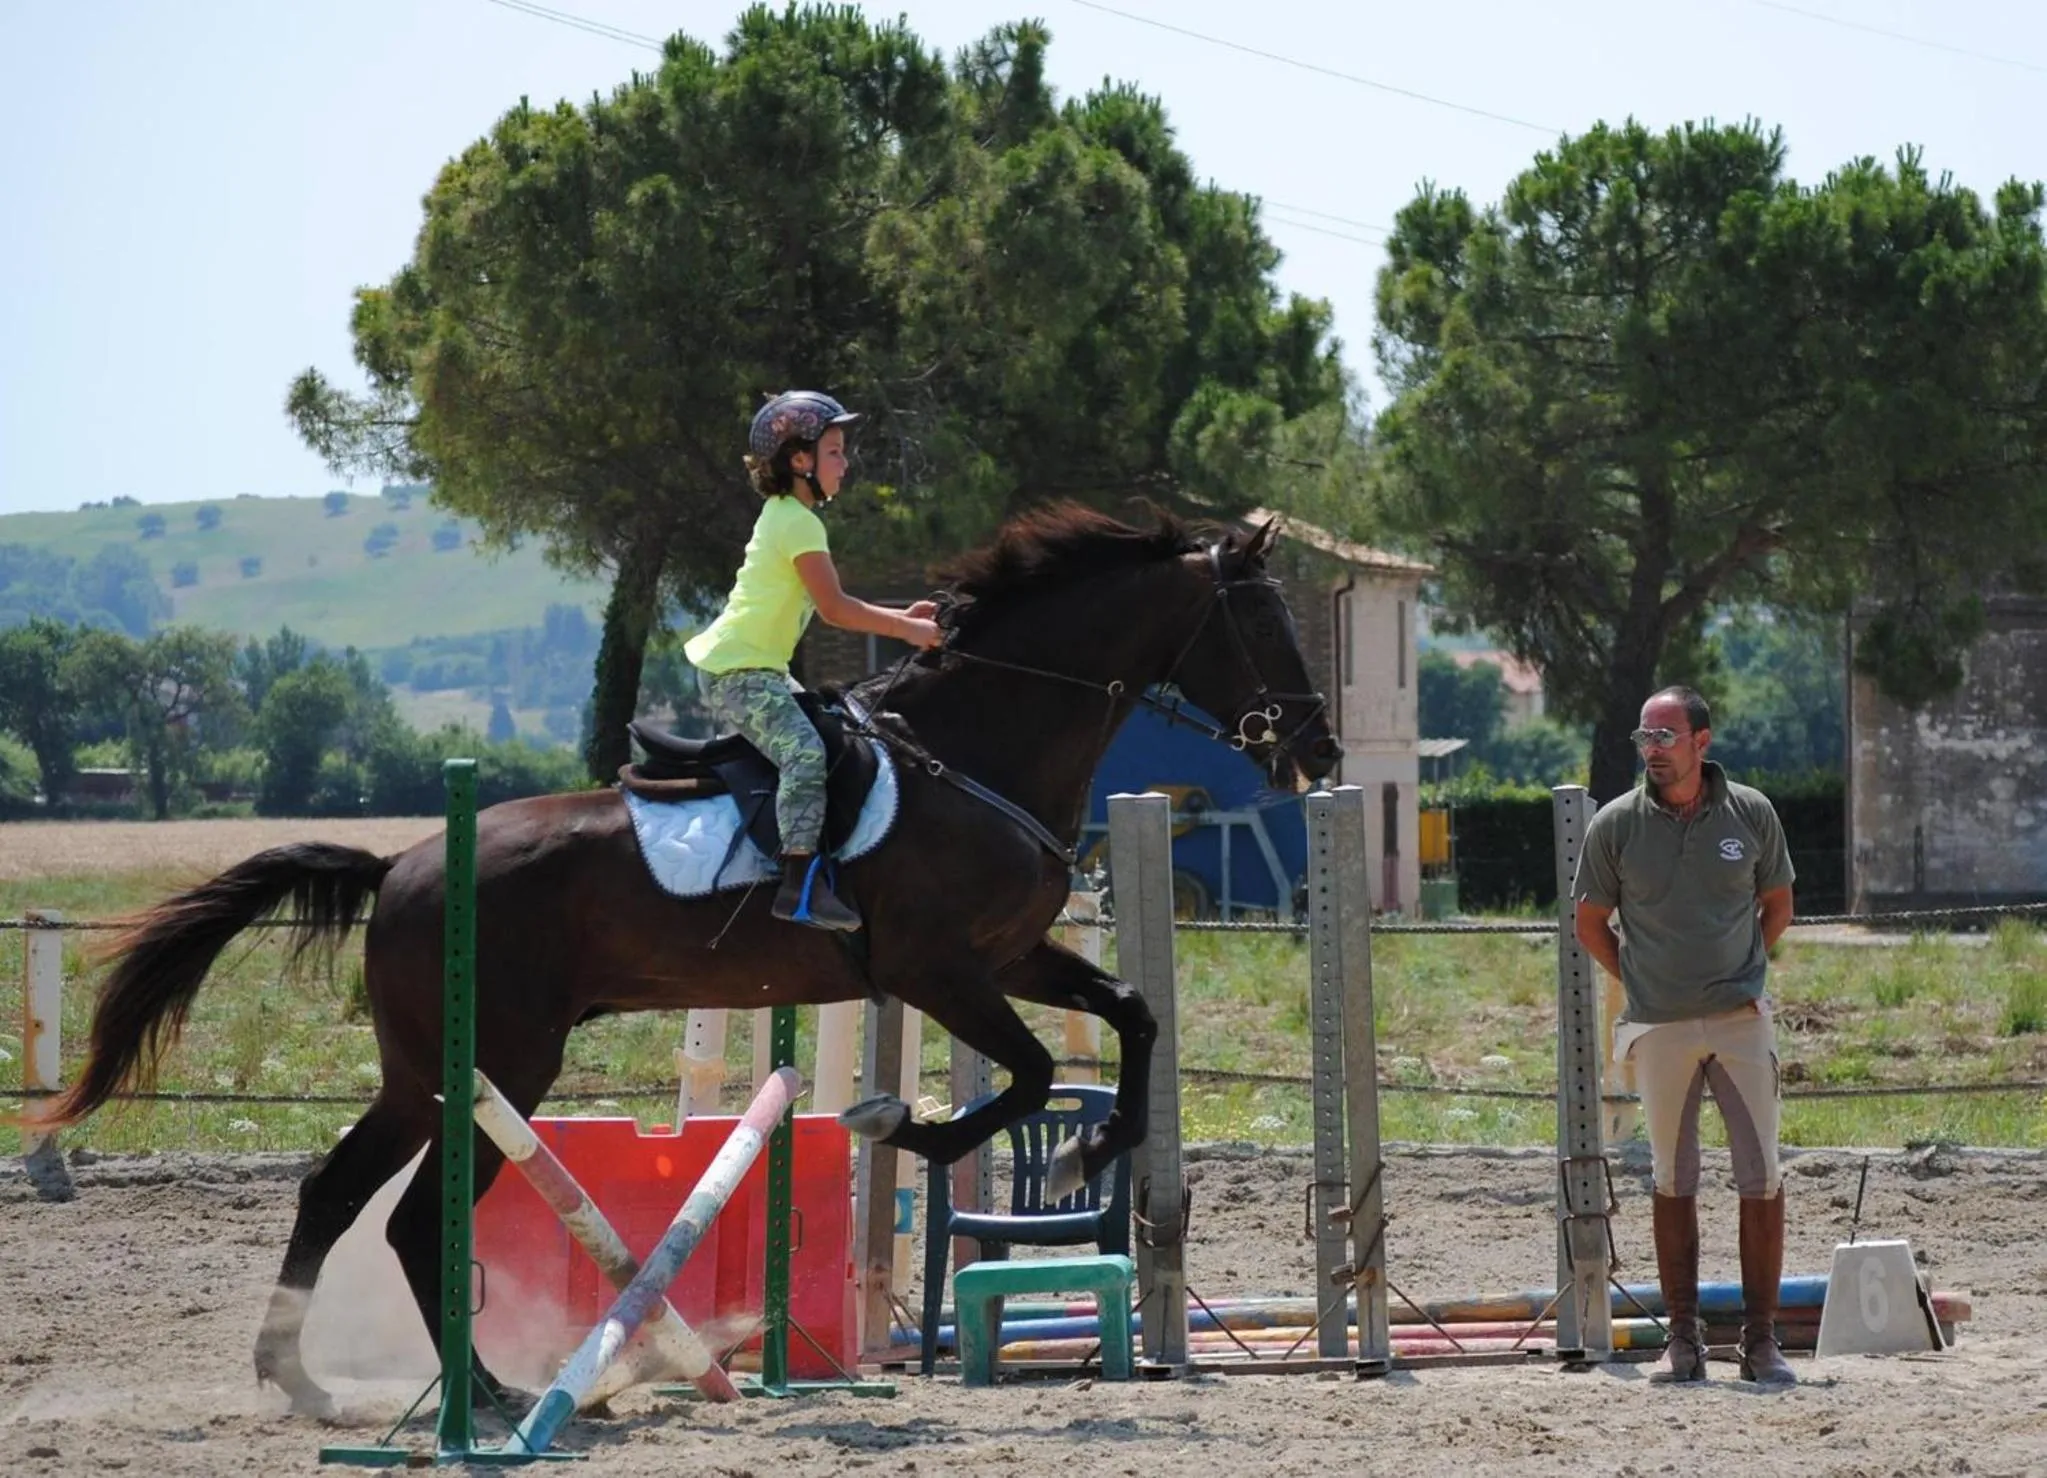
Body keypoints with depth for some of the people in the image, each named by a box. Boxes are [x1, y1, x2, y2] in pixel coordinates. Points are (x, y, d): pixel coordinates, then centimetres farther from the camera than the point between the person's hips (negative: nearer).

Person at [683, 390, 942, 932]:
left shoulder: (785, 516, 17)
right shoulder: (799, 523, -15)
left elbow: (829, 603, 18)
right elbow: (835, 609, -19)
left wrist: (899, 618, 10)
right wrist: (907, 630, -12)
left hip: (754, 668, 11)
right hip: (739, 673, -11)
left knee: (822, 724, 20)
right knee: (805, 752, -26)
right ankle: (800, 885, -33)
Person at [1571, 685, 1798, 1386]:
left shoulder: (1751, 814, 1)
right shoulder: (1616, 824, -1)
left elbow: (1777, 903, 15)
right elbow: (1590, 924, 9)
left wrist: (1744, 975, 7)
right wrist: (1641, 984, 2)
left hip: (1740, 1020, 0)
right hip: (1659, 1030, 0)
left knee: (1762, 1180, -3)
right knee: (1673, 1183, 6)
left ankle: (1761, 1341, 3)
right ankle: (1682, 1340, 11)